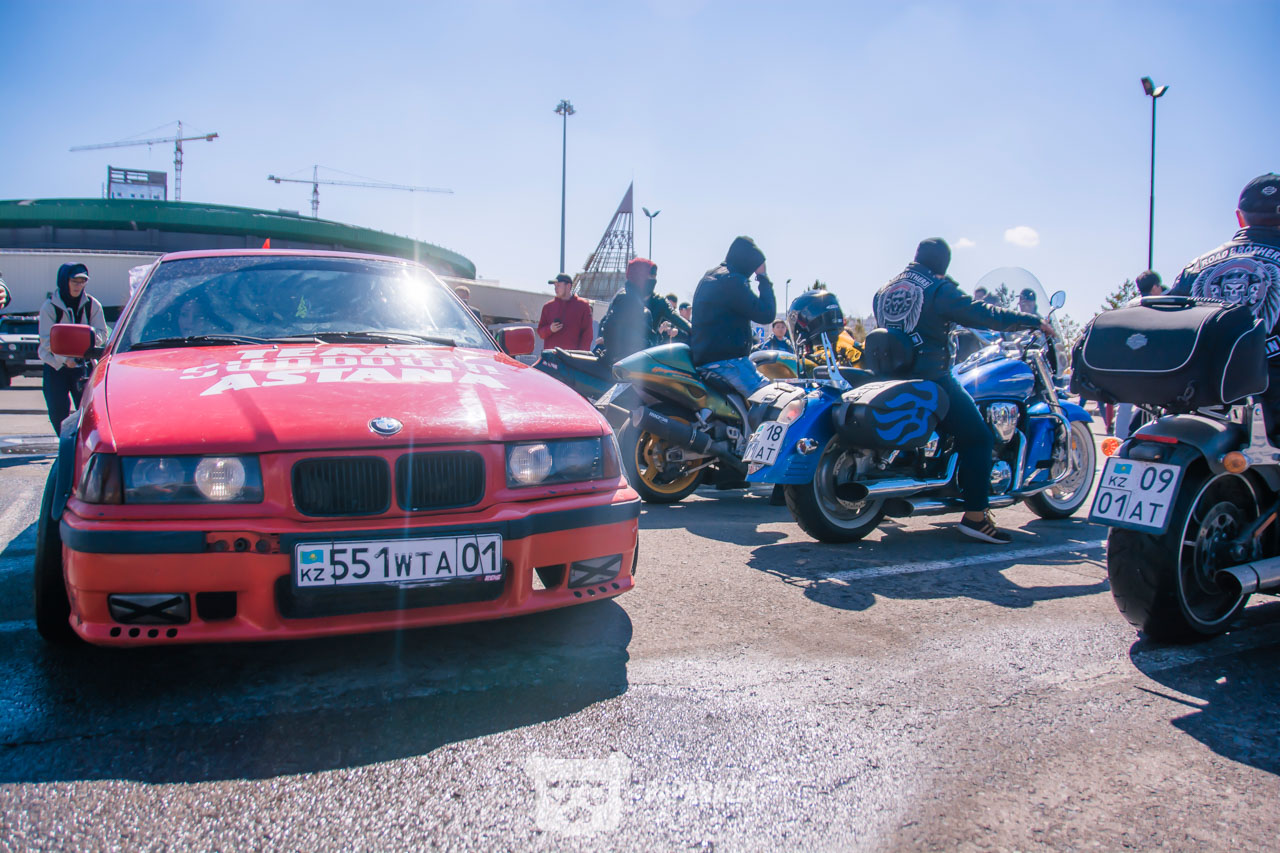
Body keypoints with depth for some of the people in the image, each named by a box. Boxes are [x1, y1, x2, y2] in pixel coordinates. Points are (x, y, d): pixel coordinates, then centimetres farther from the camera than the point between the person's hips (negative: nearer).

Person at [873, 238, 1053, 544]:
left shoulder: (885, 290, 14)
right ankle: (975, 515, -12)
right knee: (977, 436, -4)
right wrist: (1033, 321, -5)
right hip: (929, 380, -8)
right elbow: (981, 314, -13)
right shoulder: (938, 289, -8)